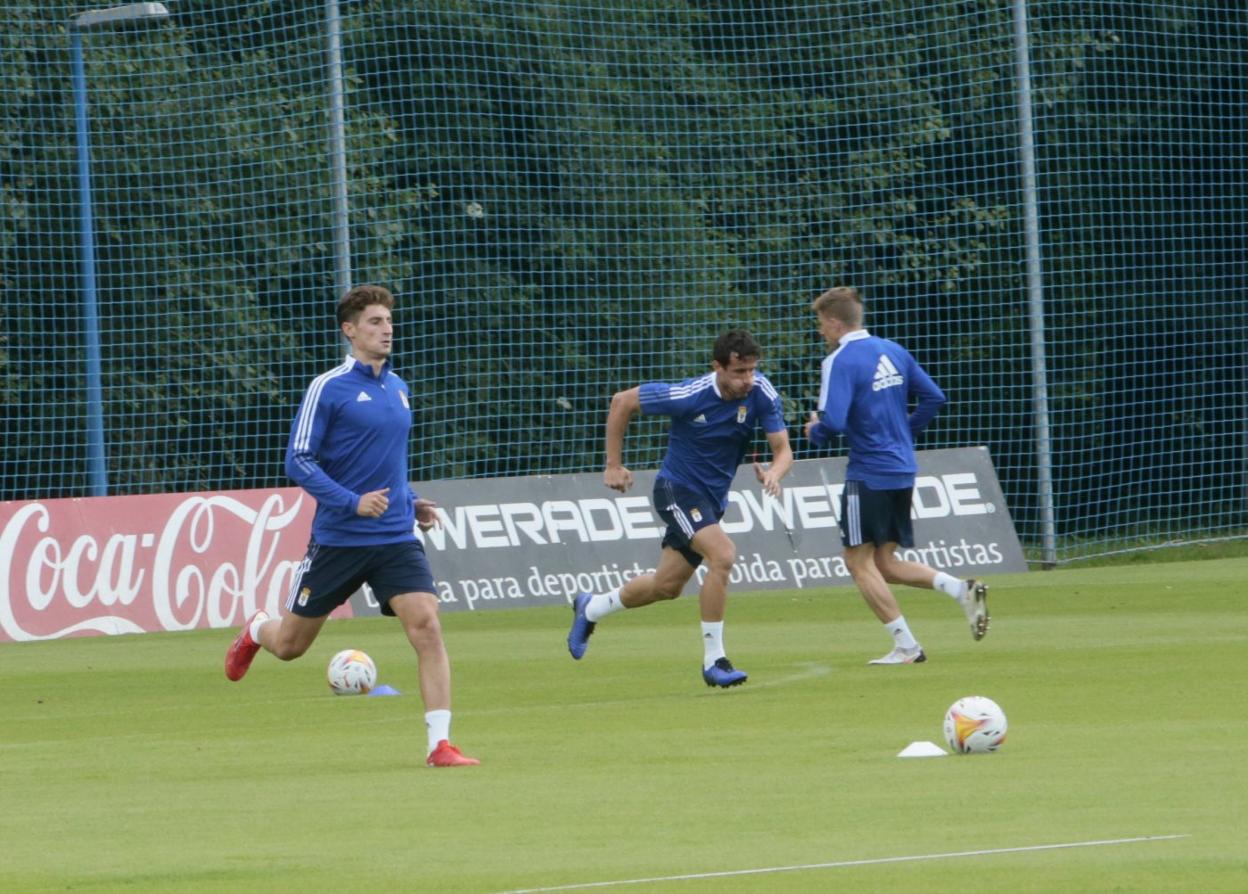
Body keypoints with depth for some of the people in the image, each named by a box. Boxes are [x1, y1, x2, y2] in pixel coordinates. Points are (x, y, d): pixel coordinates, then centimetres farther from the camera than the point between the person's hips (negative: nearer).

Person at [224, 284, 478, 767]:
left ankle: (440, 743, -17)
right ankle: (257, 630, 48)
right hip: (337, 540, -4)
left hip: (396, 539, 4)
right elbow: (298, 461, -12)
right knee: (290, 645, 10)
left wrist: (410, 503, 11)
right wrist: (352, 502, -22)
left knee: (426, 626, -17)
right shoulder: (328, 388, -9)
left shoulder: (397, 388, 11)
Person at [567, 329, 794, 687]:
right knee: (722, 554, -29)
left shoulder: (761, 393, -15)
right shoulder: (689, 396, -26)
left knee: (667, 585, 17)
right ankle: (713, 661, -21)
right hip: (678, 488, -6)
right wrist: (613, 465, -9)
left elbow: (783, 450, -12)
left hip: (712, 497, 6)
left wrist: (773, 473, -36)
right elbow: (622, 402, -12)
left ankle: (590, 608, 44)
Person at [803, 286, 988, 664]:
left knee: (859, 561, 2)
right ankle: (961, 589, -3)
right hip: (903, 472, 8)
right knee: (884, 562, 15)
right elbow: (933, 398, 12)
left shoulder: (839, 362, -14)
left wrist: (814, 432, -1)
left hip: (868, 476, -8)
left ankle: (906, 646, -3)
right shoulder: (893, 352, 10)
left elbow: (833, 422, -23)